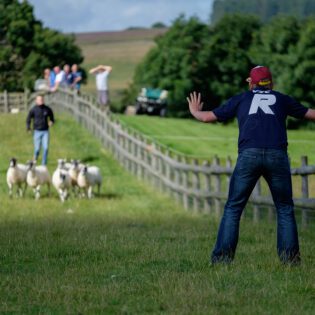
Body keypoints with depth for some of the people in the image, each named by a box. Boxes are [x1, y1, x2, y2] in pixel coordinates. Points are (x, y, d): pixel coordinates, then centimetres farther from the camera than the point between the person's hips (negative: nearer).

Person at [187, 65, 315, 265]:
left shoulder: (241, 99, 21)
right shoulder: (281, 99, 21)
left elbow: (207, 117, 25)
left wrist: (195, 111, 47)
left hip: (248, 155, 0)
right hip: (277, 156, 0)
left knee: (233, 208, 7)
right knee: (285, 209, 12)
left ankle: (222, 257, -1)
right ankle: (290, 257, 4)